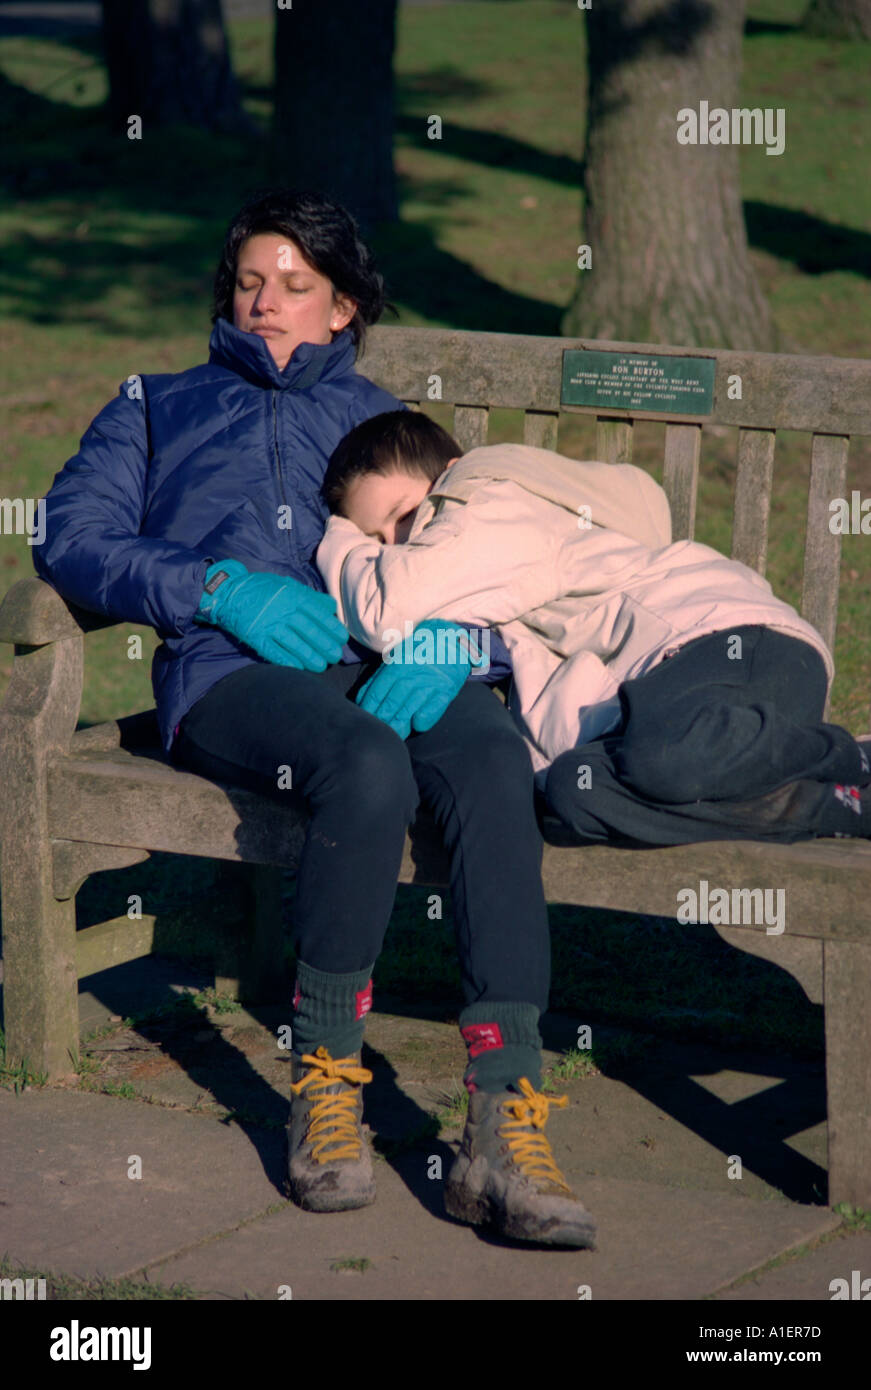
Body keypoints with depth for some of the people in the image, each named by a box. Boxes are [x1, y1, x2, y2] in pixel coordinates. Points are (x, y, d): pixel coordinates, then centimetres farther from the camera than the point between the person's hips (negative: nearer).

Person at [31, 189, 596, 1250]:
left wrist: (446, 640, -7)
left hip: (395, 662, 2)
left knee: (492, 761, -36)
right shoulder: (158, 407, 32)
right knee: (371, 768, -38)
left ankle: (505, 1127, -43)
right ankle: (324, 1083, -25)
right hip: (231, 673, -1)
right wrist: (220, 587, -5)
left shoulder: (382, 420, 34)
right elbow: (70, 536, 12)